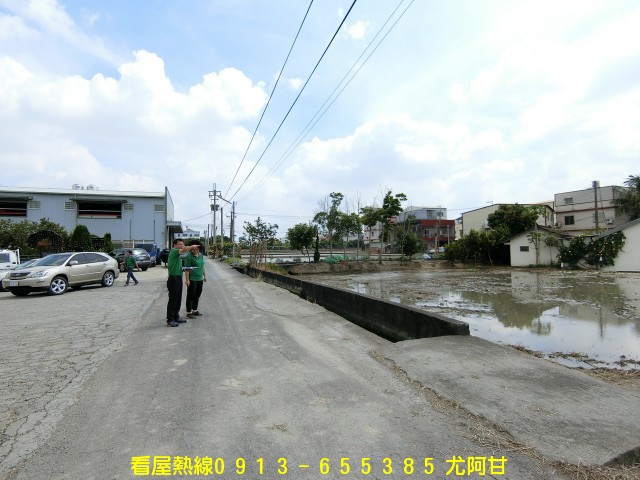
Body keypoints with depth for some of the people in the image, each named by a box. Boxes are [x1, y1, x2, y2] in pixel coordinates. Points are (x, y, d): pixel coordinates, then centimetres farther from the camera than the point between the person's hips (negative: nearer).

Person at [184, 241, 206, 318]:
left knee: (197, 295, 15)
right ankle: (189, 312, 8)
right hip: (192, 280, -7)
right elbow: (187, 269, -16)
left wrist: (204, 275, 19)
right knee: (190, 296, 0)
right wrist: (187, 279, -19)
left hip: (200, 279, 7)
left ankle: (195, 310, 27)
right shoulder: (189, 256, -12)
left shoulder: (201, 255, 11)